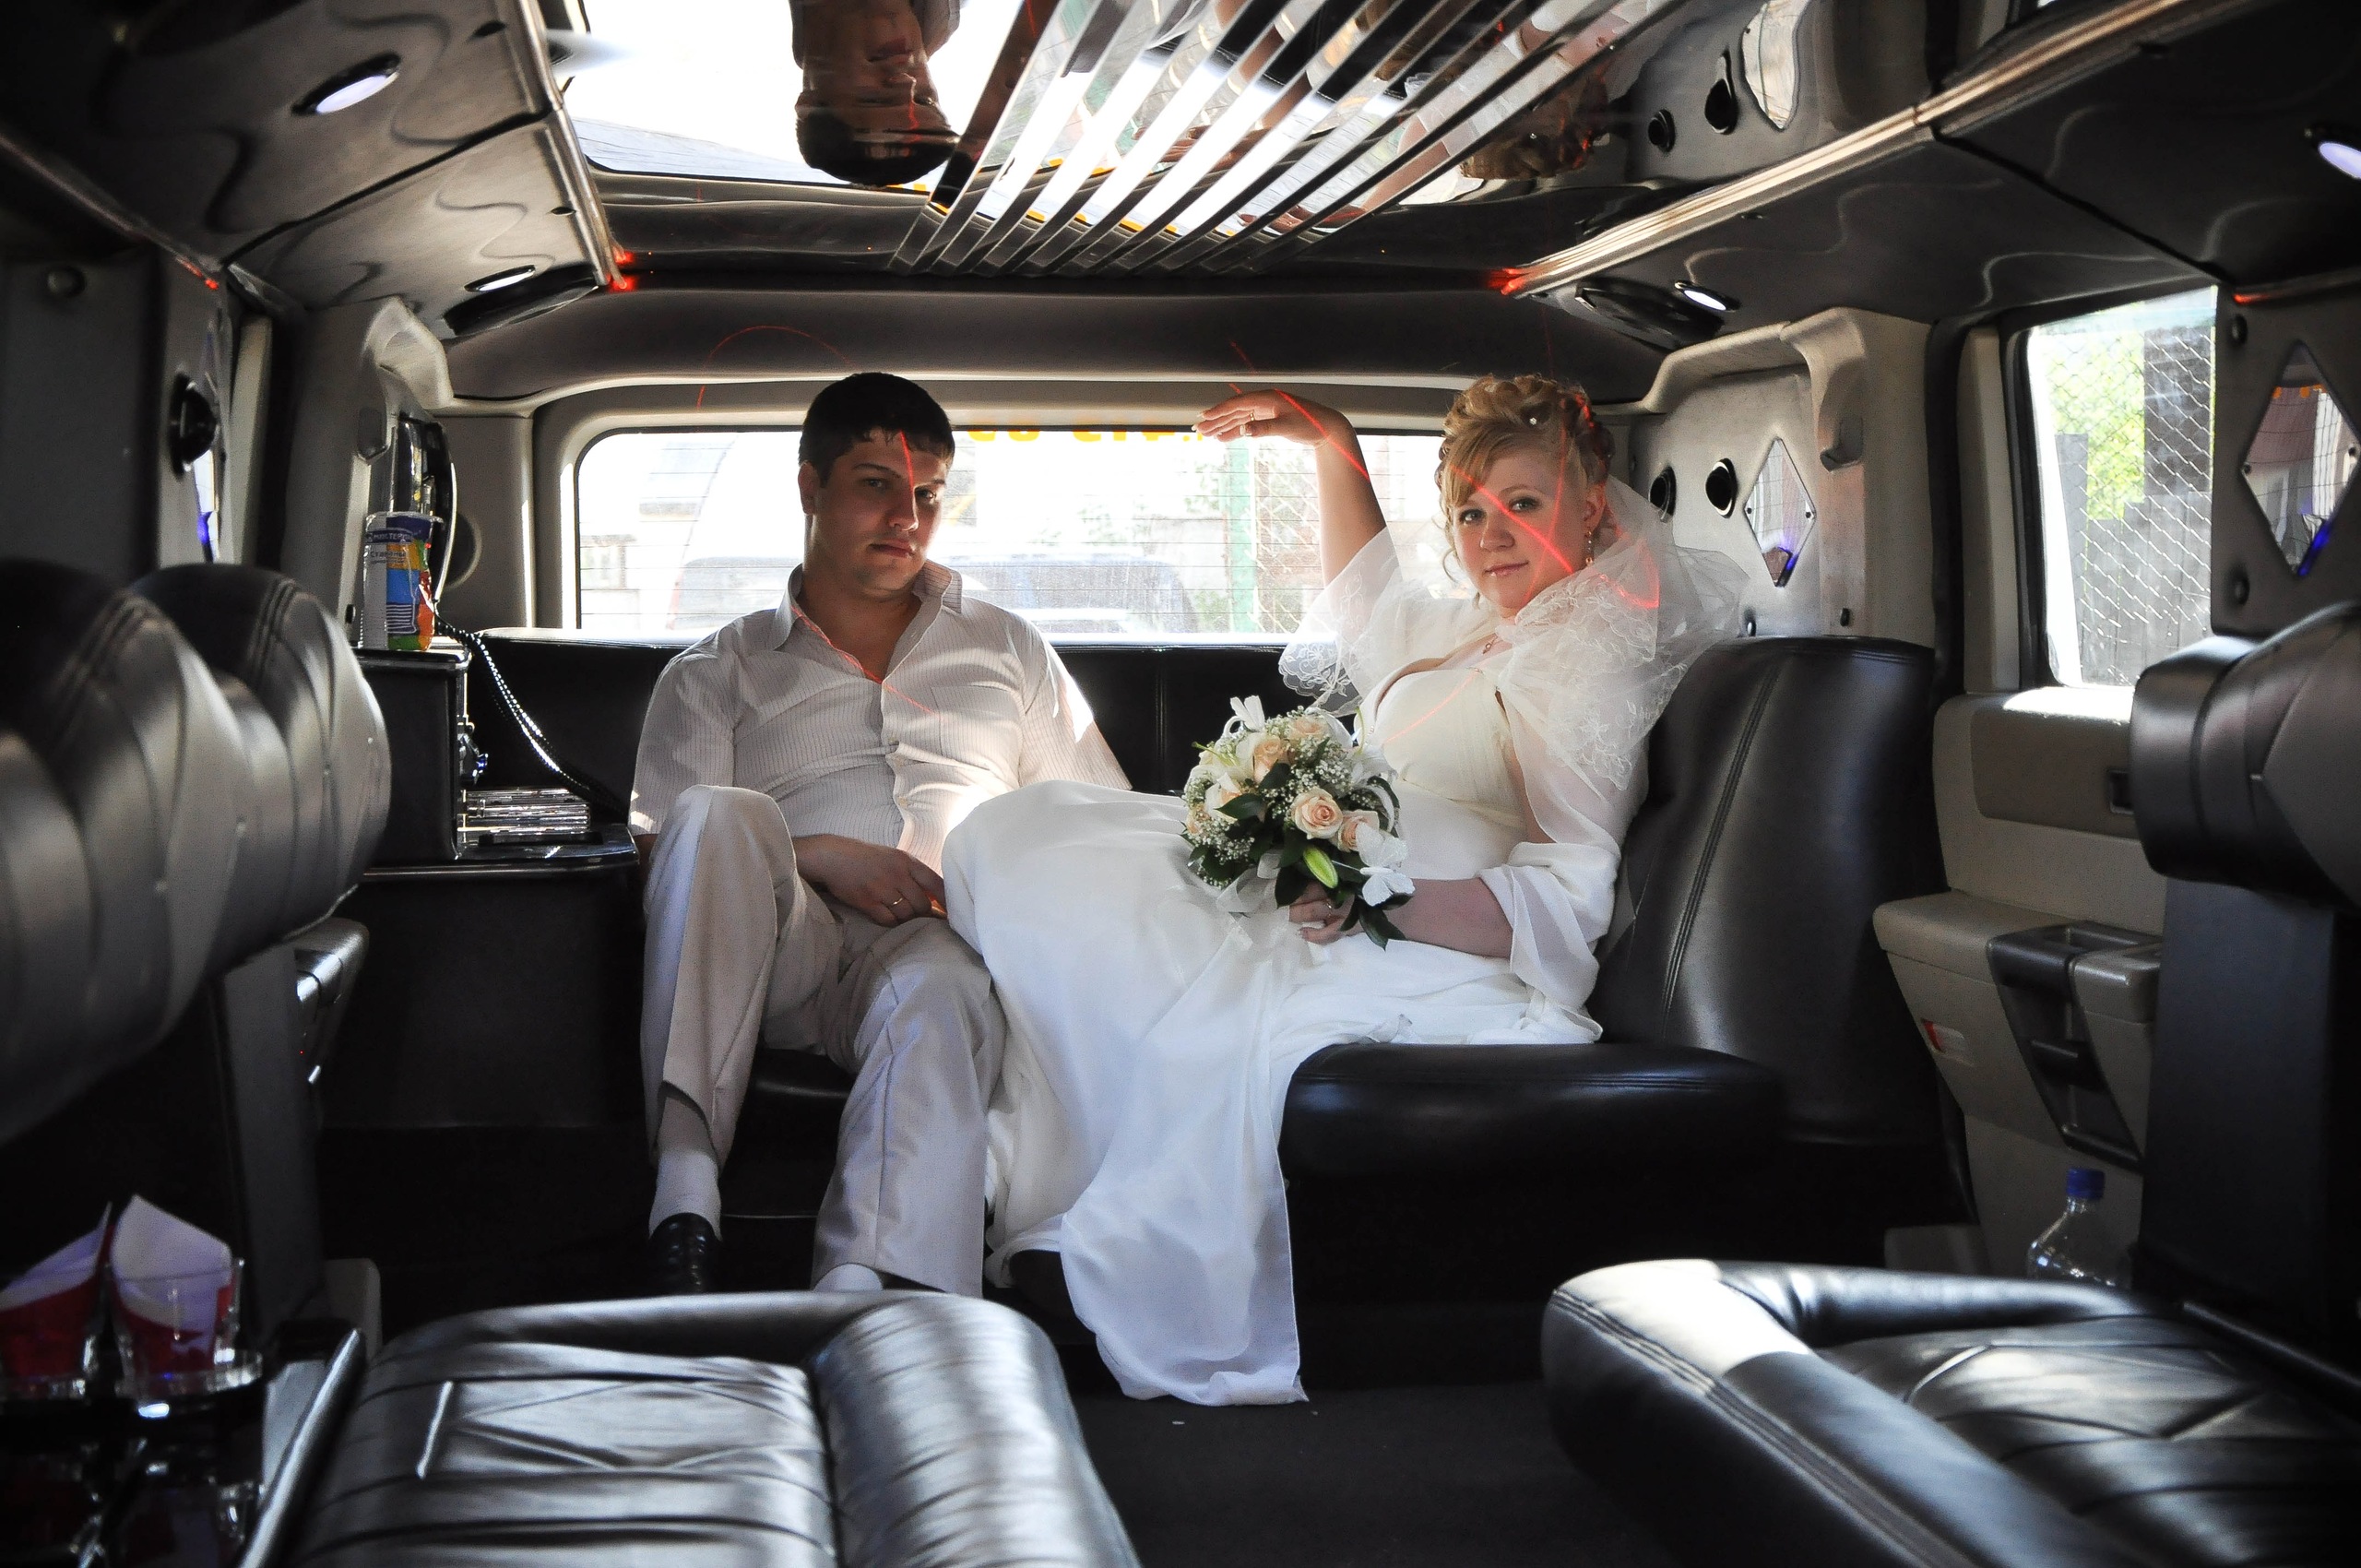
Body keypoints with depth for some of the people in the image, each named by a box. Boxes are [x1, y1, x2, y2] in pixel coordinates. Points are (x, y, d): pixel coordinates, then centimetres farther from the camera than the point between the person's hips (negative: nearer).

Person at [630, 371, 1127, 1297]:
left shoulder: (1006, 650, 29)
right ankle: (685, 1190, -40)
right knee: (720, 814, -33)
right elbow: (664, 849, 9)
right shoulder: (718, 672, 23)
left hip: (951, 945, 0)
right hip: (787, 956, 0)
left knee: (937, 991, -38)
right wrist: (814, 857, -9)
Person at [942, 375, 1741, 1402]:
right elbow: (1369, 596, 45)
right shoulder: (1476, 625, 22)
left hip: (1429, 950, -10)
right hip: (1329, 893, 10)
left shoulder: (1594, 657, -6)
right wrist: (1331, 444, 35)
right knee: (1018, 835, -2)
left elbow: (1568, 902, -16)